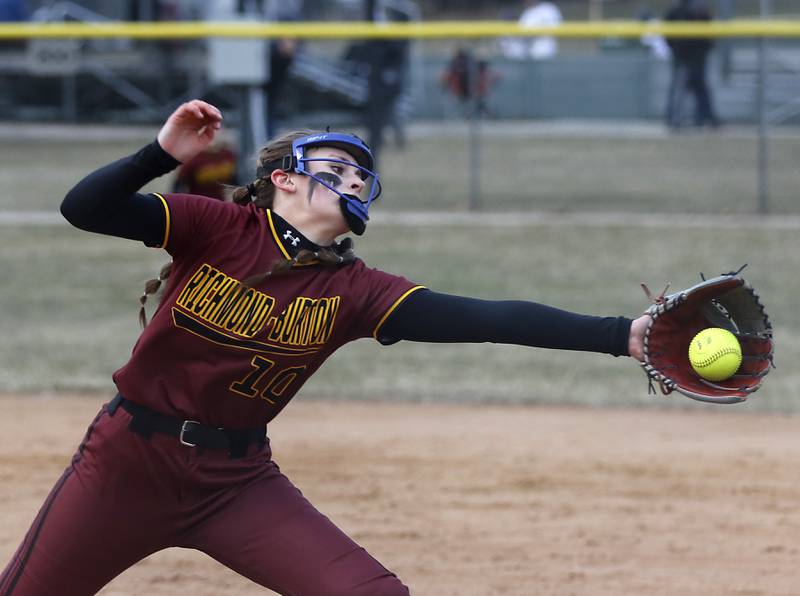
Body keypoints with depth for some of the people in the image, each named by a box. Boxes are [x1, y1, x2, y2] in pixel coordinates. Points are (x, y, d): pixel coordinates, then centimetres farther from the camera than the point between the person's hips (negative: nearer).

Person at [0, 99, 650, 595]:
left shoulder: (354, 291, -4)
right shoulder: (219, 228, -8)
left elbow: (485, 318, -14)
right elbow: (84, 208, -16)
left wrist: (620, 335, -24)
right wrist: (164, 152, -31)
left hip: (238, 479, 2)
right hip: (130, 460, -2)